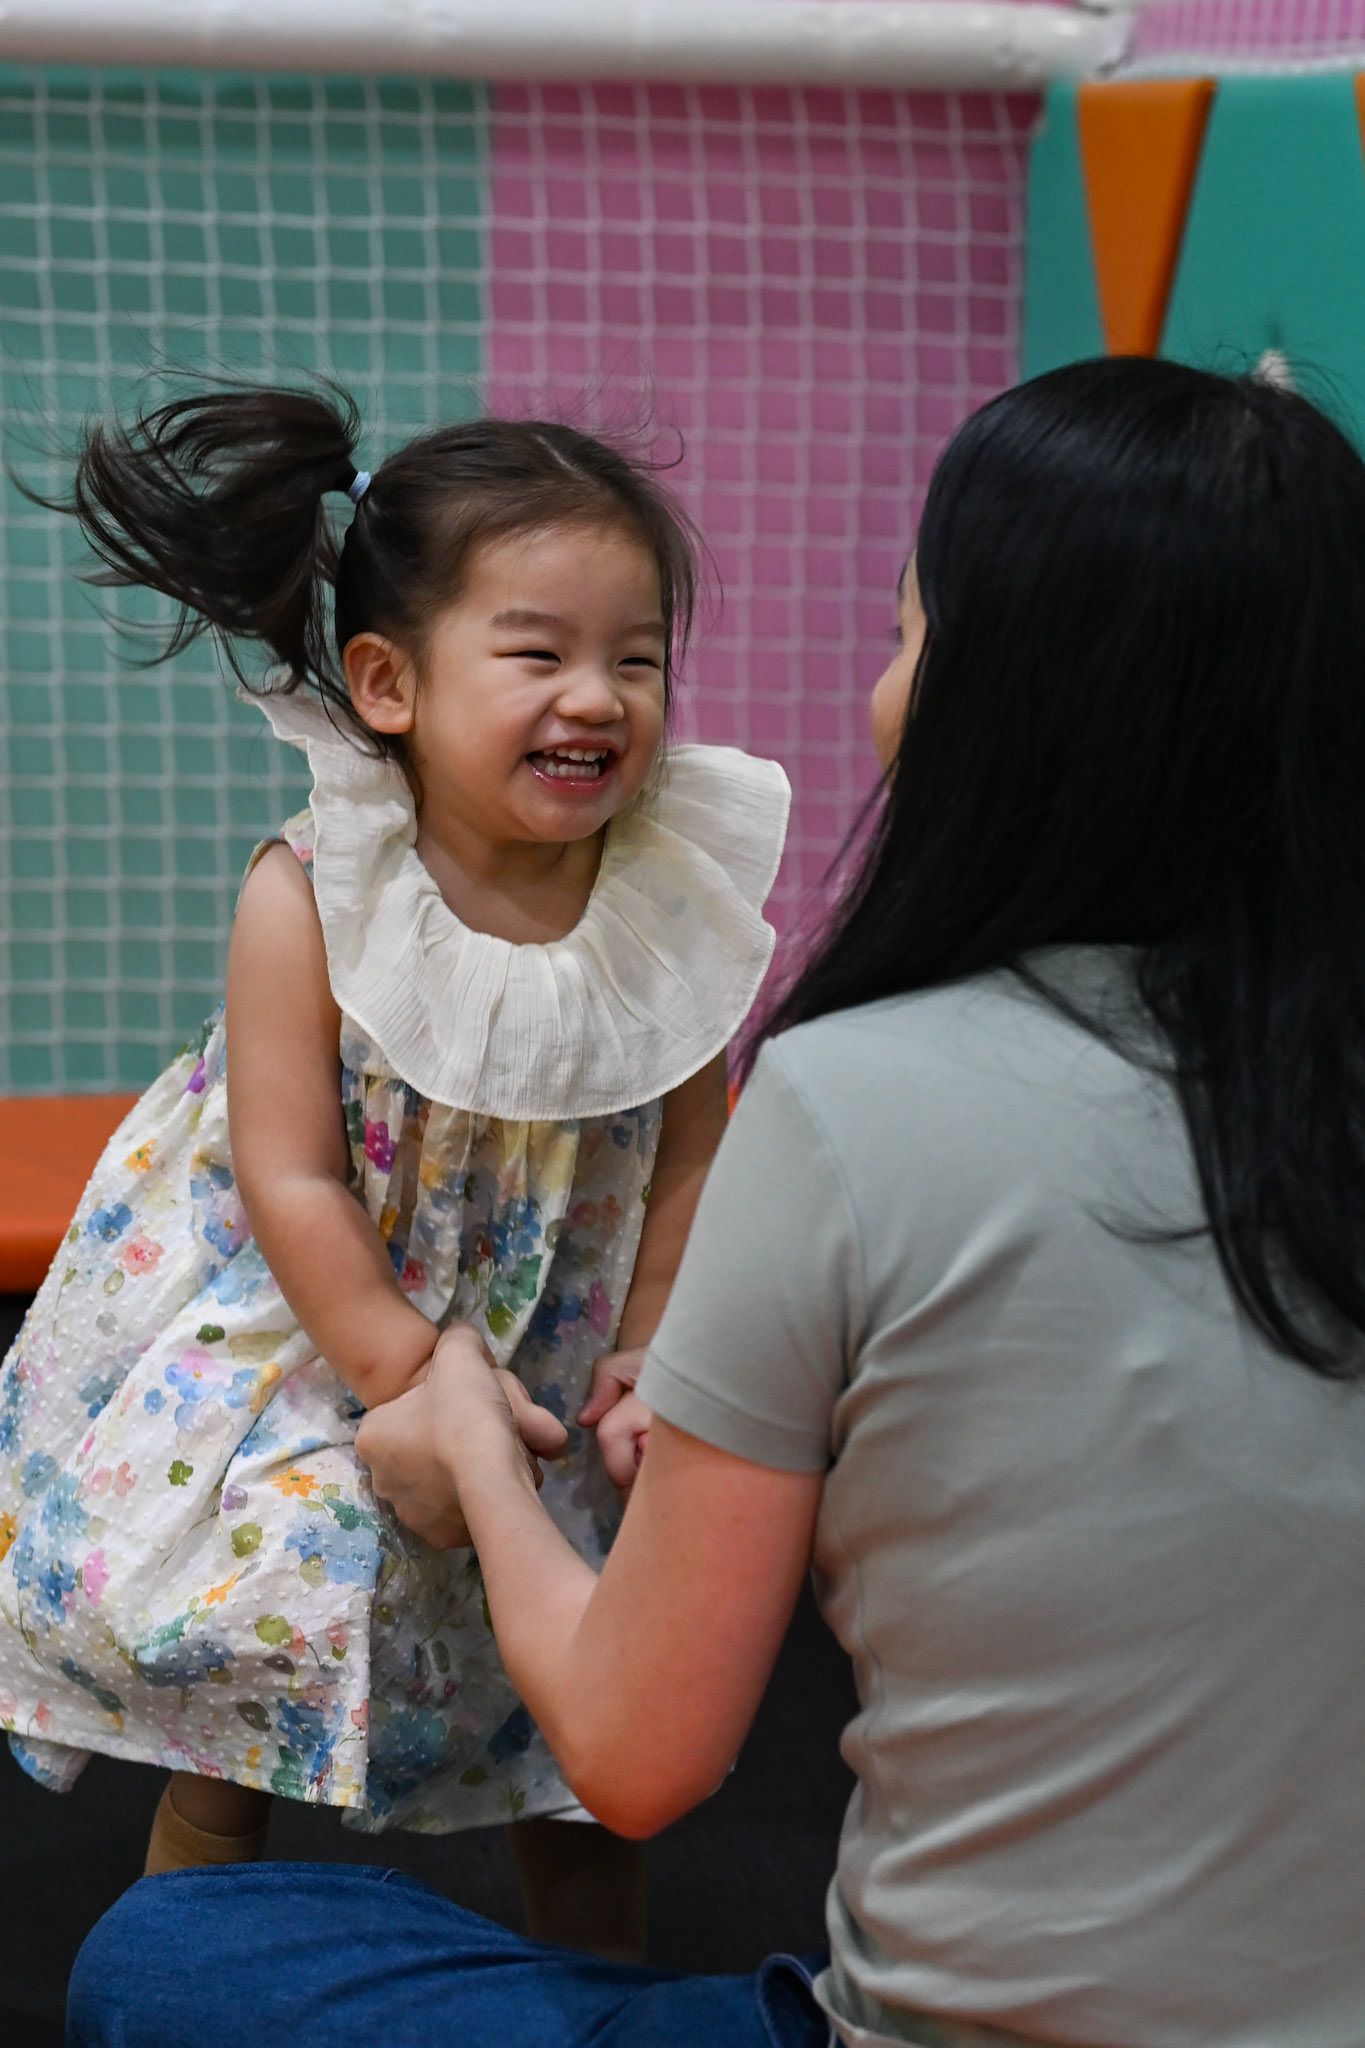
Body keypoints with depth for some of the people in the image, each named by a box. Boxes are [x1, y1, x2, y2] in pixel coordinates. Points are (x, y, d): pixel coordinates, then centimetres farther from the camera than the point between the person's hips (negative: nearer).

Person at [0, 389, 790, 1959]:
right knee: (225, 1749, 5)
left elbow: (686, 1161, -5)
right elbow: (291, 1181, -18)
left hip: (556, 1358, 2)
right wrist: (416, 1389, -21)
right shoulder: (306, 900, -20)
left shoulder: (679, 900, -13)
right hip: (303, 1343, -2)